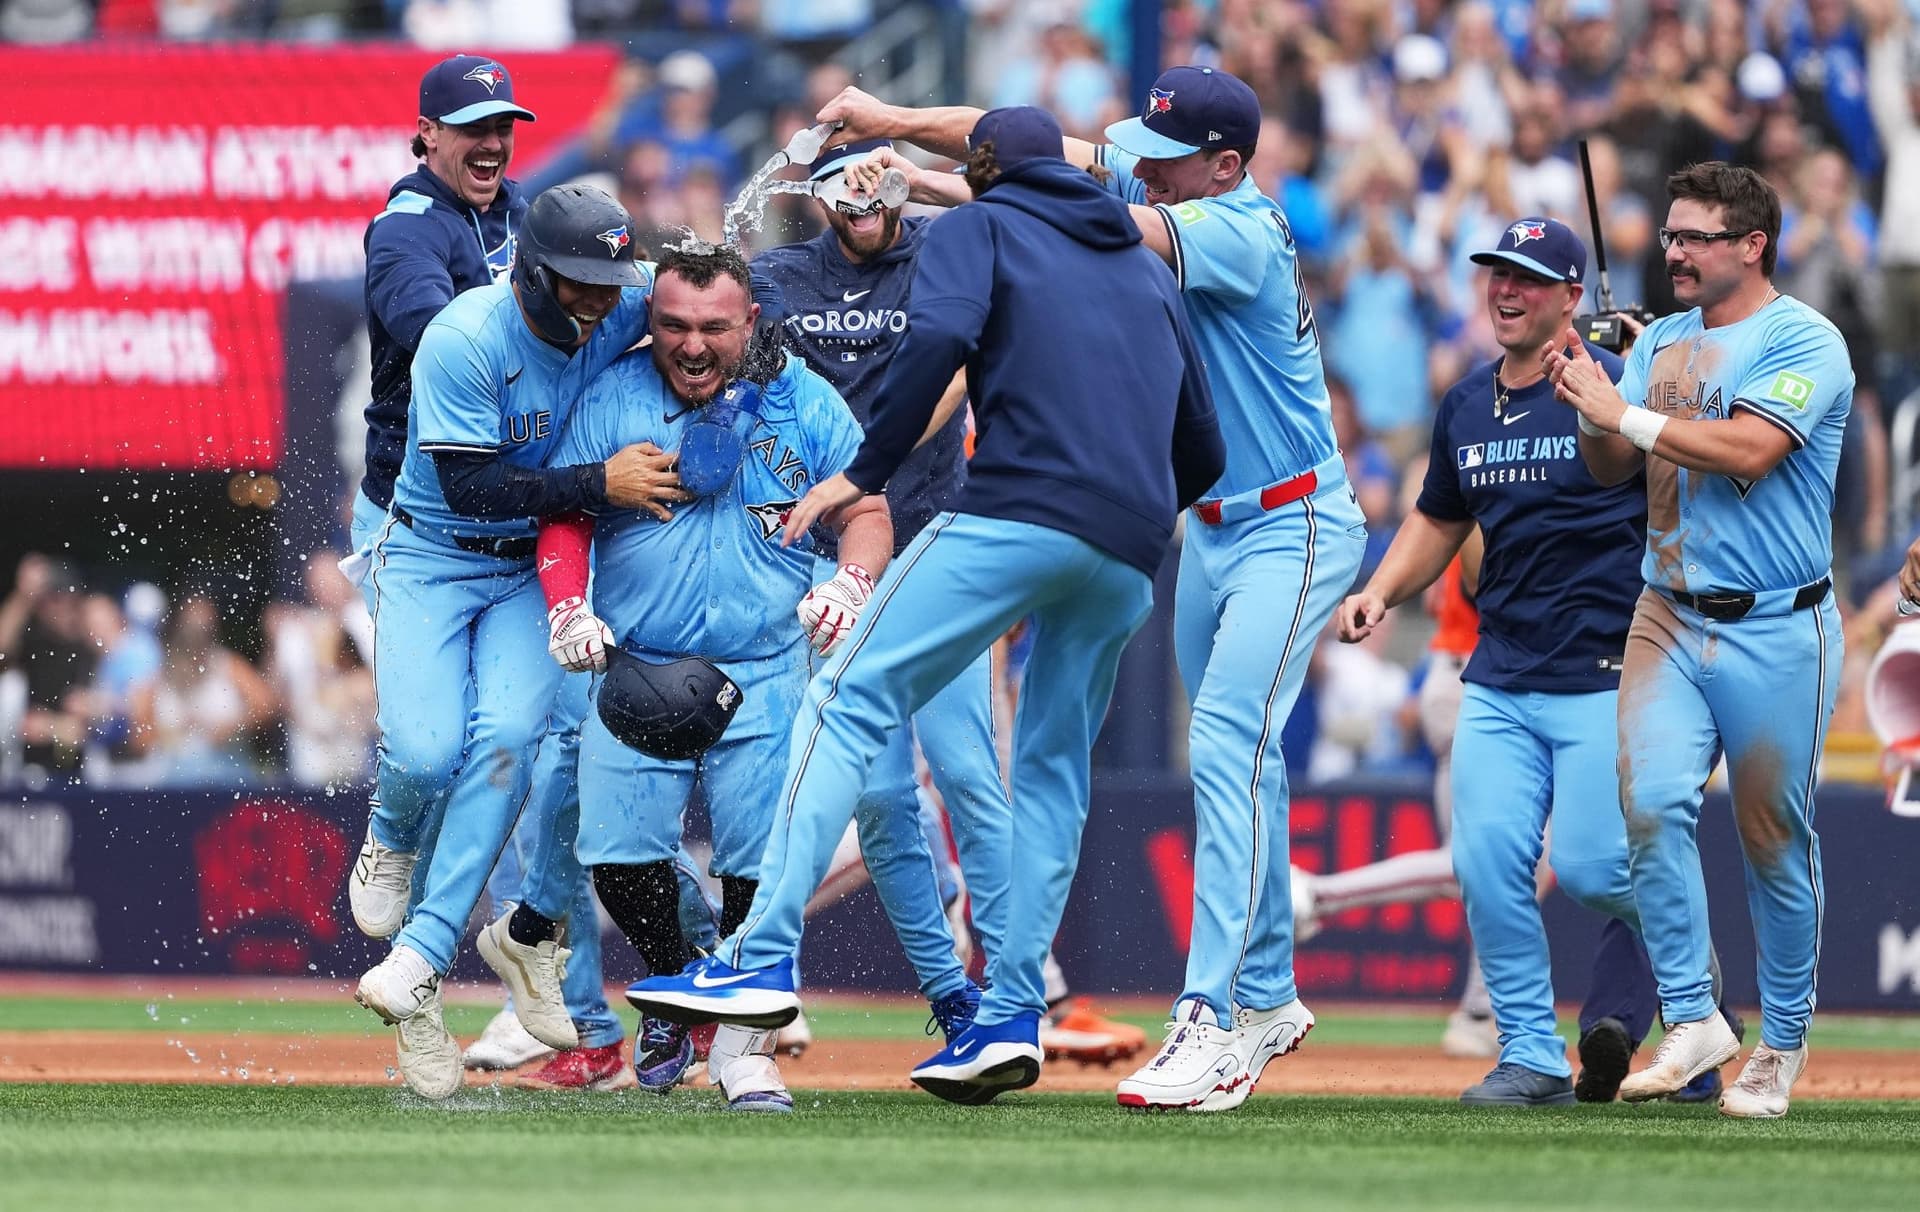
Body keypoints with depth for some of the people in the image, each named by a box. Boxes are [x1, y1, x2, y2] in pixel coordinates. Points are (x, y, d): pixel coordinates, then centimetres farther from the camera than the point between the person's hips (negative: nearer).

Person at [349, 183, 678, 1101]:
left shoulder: (619, 312, -12)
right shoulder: (466, 341, -26)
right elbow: (468, 488, -28)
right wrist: (598, 483, -35)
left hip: (534, 571, 3)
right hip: (432, 561, -3)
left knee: (507, 739, -19)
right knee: (427, 751, -20)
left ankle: (418, 964, -18)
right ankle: (392, 843, 20)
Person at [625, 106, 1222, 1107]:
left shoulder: (978, 227, 13)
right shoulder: (1147, 269, 29)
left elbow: (940, 336, -10)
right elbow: (1201, 452, 25)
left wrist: (866, 472, -8)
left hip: (1019, 512, -6)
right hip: (1128, 555, 6)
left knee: (850, 702, -7)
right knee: (1054, 771, 14)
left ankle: (766, 957, -19)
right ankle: (1012, 1016, 5)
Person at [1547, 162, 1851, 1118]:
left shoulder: (1803, 341, -8)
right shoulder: (1660, 341, 13)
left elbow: (1746, 453, -22)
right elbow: (1612, 468, 12)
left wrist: (1625, 414, -20)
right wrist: (1590, 409, -8)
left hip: (1774, 633, -5)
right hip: (1668, 619, 5)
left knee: (1775, 839, 2)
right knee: (1652, 806, -13)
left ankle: (1782, 1046, 15)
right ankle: (1692, 1022, -7)